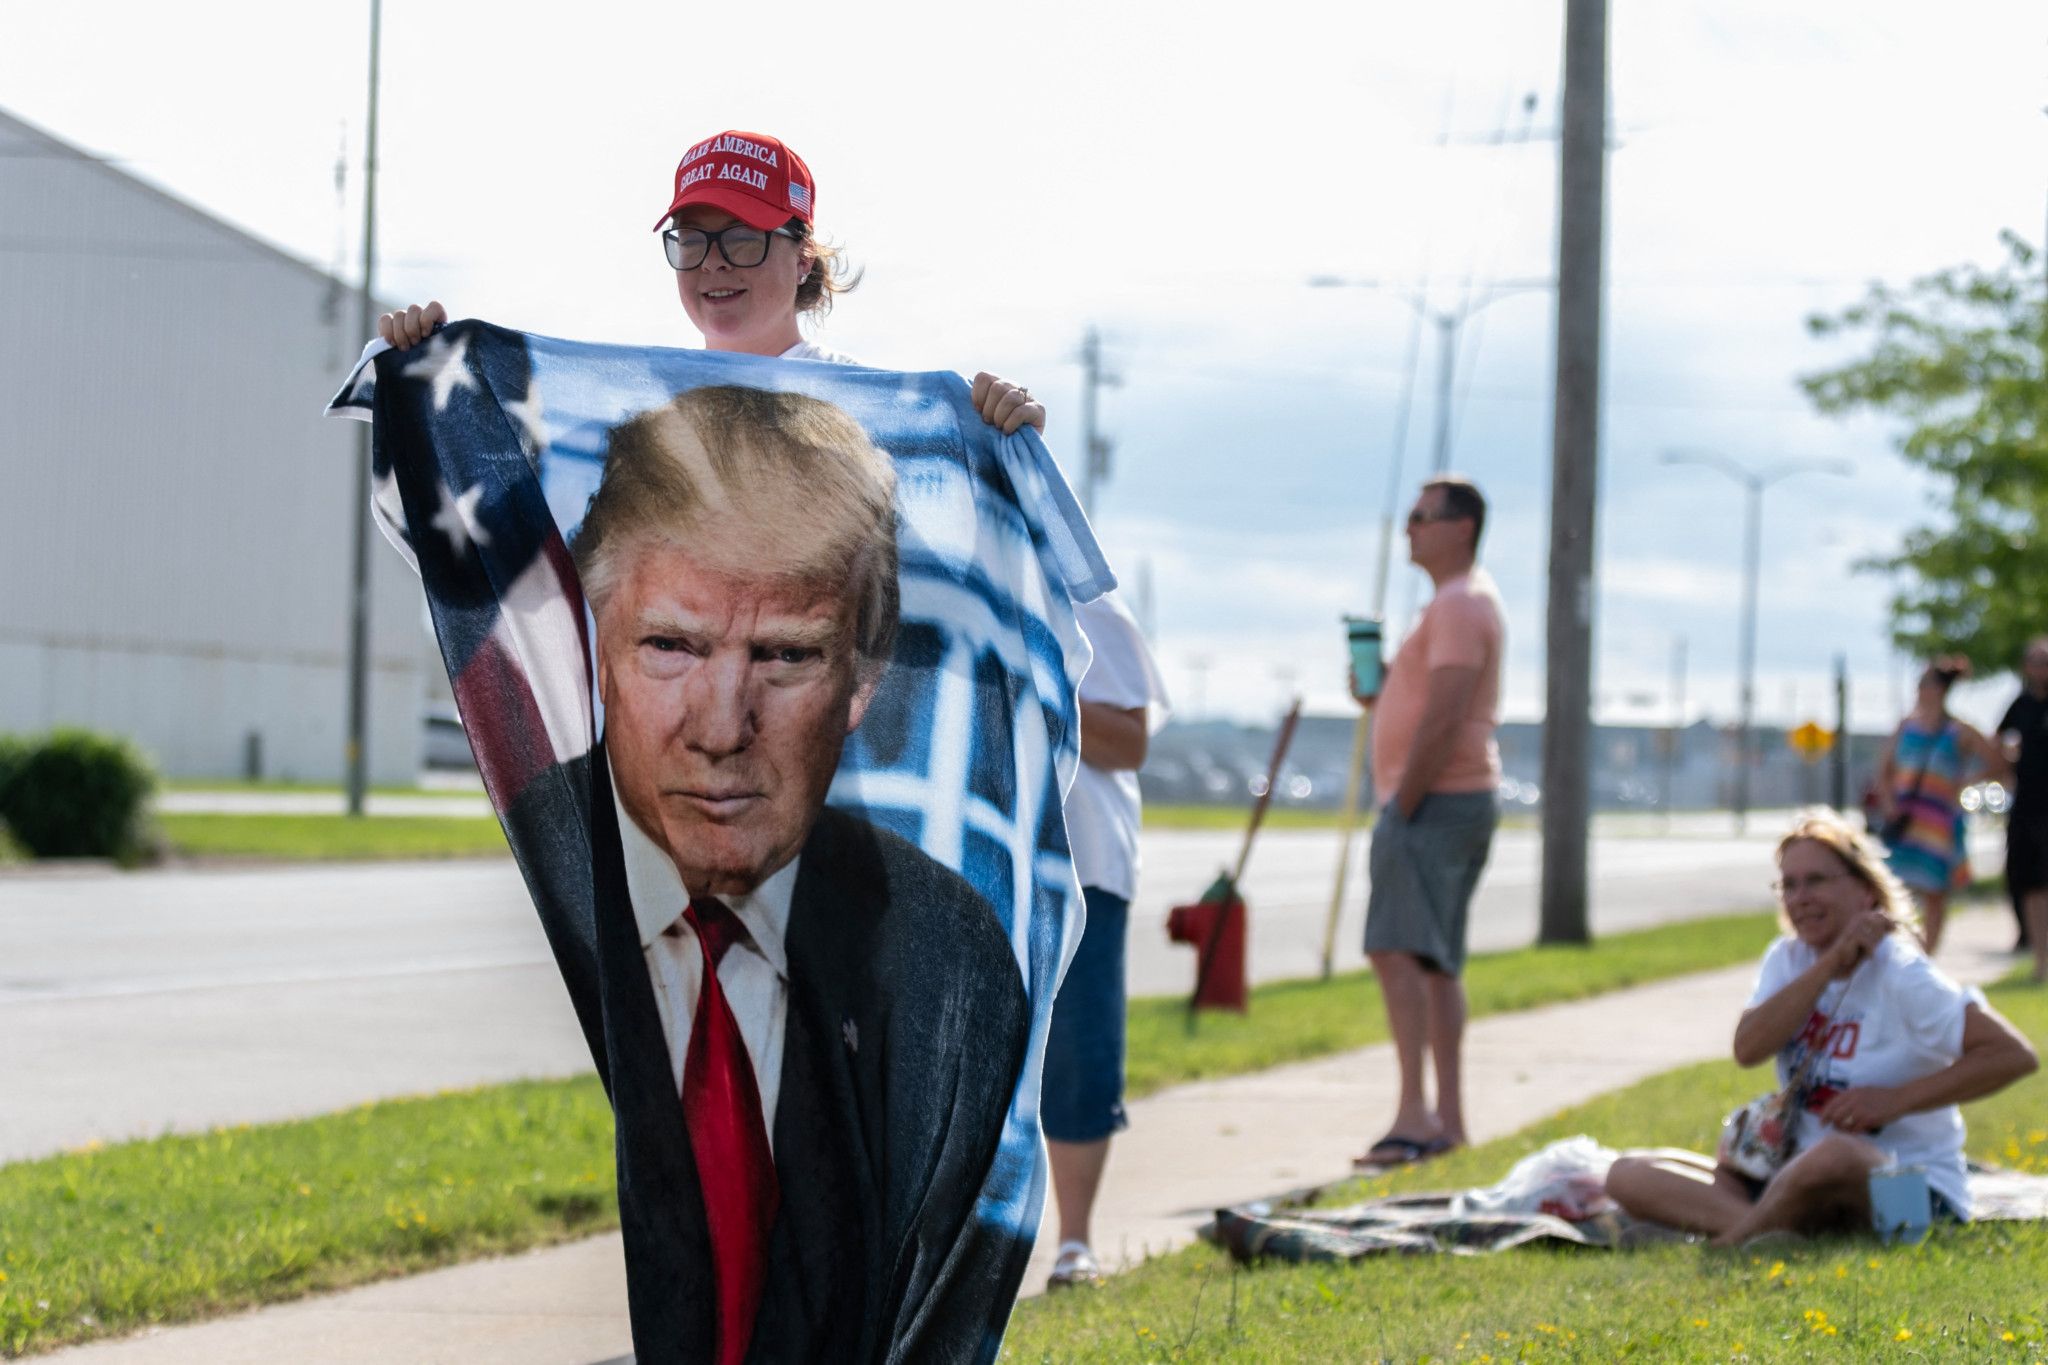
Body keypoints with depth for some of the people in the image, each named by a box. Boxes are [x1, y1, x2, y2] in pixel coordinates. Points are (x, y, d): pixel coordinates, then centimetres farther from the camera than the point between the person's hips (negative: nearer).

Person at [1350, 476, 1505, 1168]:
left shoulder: (1458, 605, -13)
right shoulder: (1470, 600, 21)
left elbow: (1444, 719, -22)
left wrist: (1403, 804, -21)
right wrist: (1383, 686, 10)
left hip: (1436, 799, -11)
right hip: (1466, 799, 11)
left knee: (1397, 949, -20)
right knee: (1436, 963, 14)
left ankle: (1414, 1114, -28)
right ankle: (1449, 1120, 17)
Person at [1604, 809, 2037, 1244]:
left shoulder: (1901, 976, -10)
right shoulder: (1788, 960, 9)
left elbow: (2015, 1055, -18)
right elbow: (1748, 1048, -10)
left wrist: (1896, 1100, -20)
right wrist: (1831, 964, -15)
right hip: (1797, 1178, 7)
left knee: (1835, 1156, -44)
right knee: (1628, 1175, -8)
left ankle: (1737, 1239, -16)